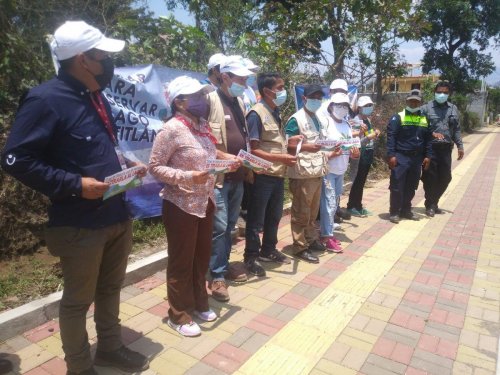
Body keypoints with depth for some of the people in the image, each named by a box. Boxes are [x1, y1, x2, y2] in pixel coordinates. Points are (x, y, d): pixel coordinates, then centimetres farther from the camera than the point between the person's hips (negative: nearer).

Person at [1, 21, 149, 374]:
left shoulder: (95, 97, 11)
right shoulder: (46, 99, -16)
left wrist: (126, 165, 5)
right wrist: (75, 185, -23)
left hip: (117, 215, 8)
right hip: (81, 223, -8)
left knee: (110, 290, 23)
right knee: (78, 300, 12)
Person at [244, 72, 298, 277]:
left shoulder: (275, 112, 12)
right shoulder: (256, 114, -15)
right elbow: (253, 150, -19)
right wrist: (280, 158, -23)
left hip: (278, 175, 9)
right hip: (262, 176, -9)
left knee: (274, 216, 19)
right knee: (256, 220, 5)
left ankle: (268, 250, 36)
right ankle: (251, 257, 19)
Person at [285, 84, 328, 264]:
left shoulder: (317, 119, 17)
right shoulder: (296, 119, -10)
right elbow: (286, 144, -17)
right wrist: (305, 147, -29)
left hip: (317, 172, 8)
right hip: (302, 174, -8)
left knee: (313, 211, 18)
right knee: (301, 212, 0)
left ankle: (311, 239, 32)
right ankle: (300, 247, 9)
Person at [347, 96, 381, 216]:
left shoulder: (368, 120, 14)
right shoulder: (356, 121, -14)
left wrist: (375, 134, 0)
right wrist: (368, 137, -31)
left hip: (368, 153, 9)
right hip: (360, 154, -9)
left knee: (362, 181, 13)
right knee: (357, 181, -2)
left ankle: (358, 205, 22)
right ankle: (351, 206, 8)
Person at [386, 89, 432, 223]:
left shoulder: (424, 119, 13)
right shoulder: (398, 118, -5)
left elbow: (428, 139, 15)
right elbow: (391, 137, -11)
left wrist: (428, 156, 7)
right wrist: (391, 155, -18)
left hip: (416, 158, 6)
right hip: (400, 157, -5)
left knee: (411, 187, 12)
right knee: (397, 186, -4)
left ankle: (406, 210, 24)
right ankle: (394, 212, 6)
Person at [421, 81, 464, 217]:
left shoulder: (453, 109, 10)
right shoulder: (426, 108, -3)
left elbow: (456, 129, 13)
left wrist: (460, 146, 8)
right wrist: (432, 134, -20)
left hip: (446, 148, 5)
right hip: (430, 148, -4)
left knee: (445, 177, 9)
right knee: (430, 178, 1)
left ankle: (434, 202, 27)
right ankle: (430, 205, 16)